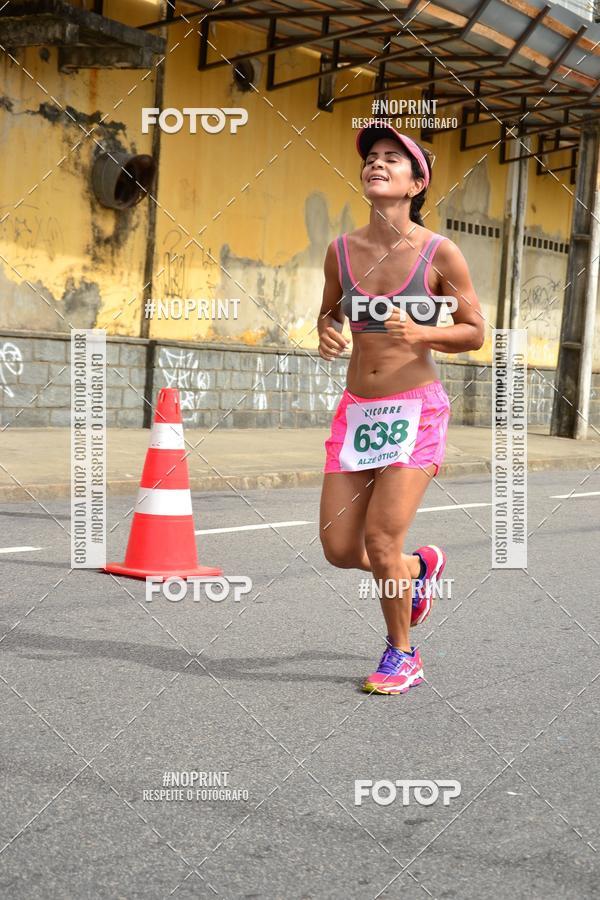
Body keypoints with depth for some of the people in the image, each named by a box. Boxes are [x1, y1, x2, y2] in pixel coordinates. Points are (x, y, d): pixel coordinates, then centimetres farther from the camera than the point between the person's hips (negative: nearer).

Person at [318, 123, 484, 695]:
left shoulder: (440, 253, -8)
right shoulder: (342, 251, 2)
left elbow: (475, 332, -1)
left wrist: (422, 333, -19)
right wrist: (325, 331, -5)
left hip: (415, 410, -4)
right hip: (356, 410, 4)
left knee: (381, 540, -11)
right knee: (339, 549, 3)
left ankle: (401, 654, 16)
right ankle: (420, 567, 37)